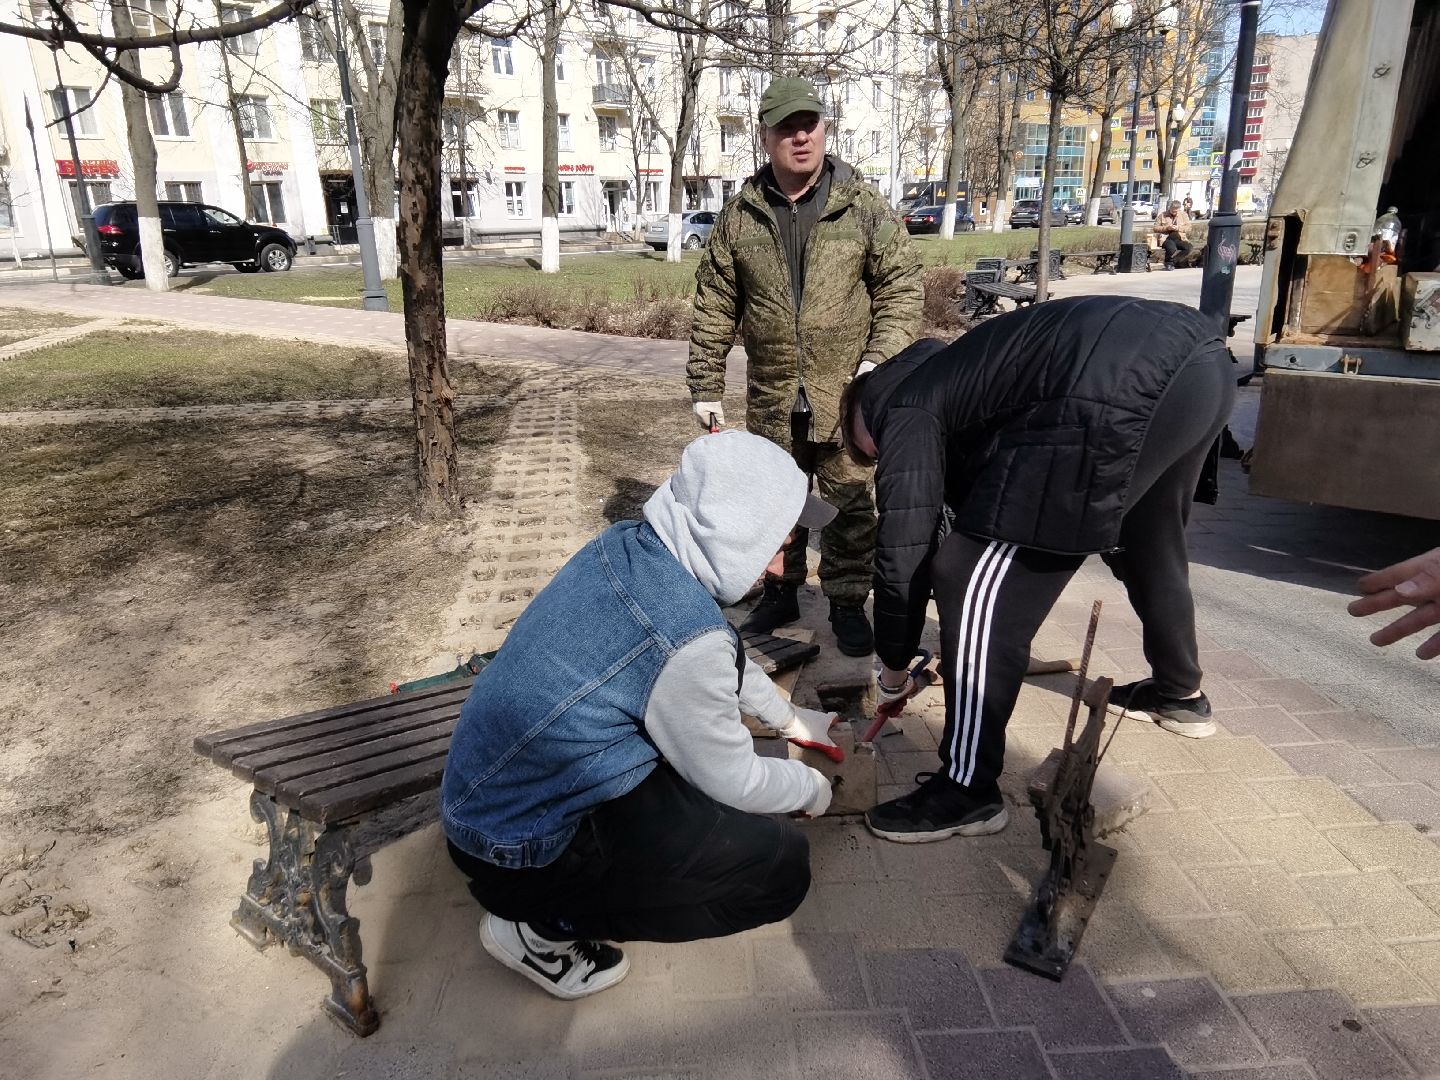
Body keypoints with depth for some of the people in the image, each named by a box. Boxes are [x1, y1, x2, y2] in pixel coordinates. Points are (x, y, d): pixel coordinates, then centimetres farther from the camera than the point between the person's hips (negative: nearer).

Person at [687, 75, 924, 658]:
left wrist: (880, 359, -14)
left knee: (851, 504, 7)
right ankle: (780, 592, 33)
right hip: (771, 397, 2)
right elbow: (714, 307, 5)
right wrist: (706, 386, 4)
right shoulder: (739, 216, 2)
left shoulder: (863, 206, -3)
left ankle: (848, 602, 23)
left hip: (846, 393, -2)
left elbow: (903, 286, -1)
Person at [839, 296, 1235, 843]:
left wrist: (892, 670, 21)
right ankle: (1180, 694, 55)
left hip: (1120, 388, -11)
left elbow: (902, 553, 5)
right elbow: (962, 510, 41)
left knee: (976, 582, -3)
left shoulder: (905, 411, 10)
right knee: (1150, 537, 34)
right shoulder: (946, 376, 36)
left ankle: (968, 790, 5)